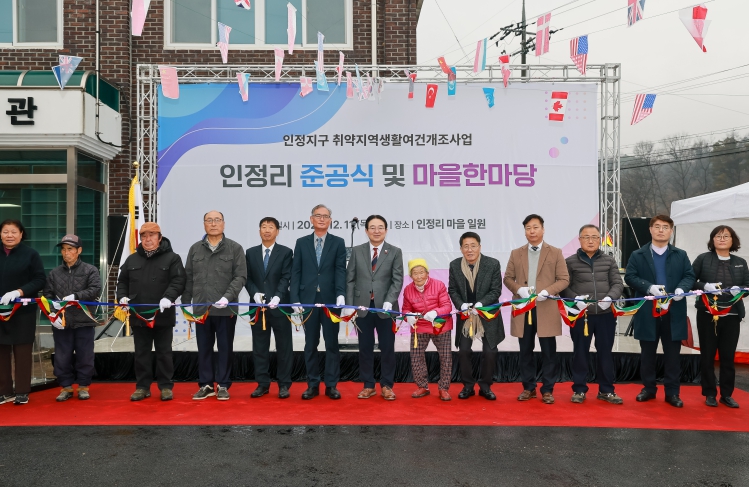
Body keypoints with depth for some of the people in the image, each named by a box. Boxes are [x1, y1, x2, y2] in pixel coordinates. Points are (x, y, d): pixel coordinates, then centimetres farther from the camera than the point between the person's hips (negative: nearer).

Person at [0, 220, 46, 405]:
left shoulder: (31, 254, -1)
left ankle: (22, 392, 11)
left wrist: (18, 292, -18)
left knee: (22, 351, 3)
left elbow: (40, 280, -5)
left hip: (23, 311, -3)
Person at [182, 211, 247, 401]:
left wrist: (227, 297, -18)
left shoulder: (235, 248, 0)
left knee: (225, 348, 5)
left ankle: (223, 386, 16)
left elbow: (240, 276, -6)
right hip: (201, 309, 3)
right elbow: (188, 278, 11)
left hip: (226, 309, -2)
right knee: (204, 348, 10)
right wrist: (186, 303, 7)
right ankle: (206, 385, 21)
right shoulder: (195, 249, 9)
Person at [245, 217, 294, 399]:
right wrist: (255, 293, -11)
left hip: (280, 306, -3)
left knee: (284, 346, 2)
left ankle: (284, 384, 10)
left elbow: (286, 278, -6)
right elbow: (247, 278, 7)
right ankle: (263, 384, 16)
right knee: (259, 347, 7)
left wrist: (277, 297, -20)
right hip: (258, 306, 3)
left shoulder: (285, 252, 2)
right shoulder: (251, 252, 10)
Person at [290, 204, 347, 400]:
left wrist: (341, 294, -18)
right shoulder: (301, 242, 8)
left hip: (330, 300, -1)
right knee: (310, 344, 8)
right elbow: (296, 272, 5)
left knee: (332, 344, 4)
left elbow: (340, 270, -4)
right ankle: (313, 385, 17)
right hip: (308, 300, 1)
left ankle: (331, 385, 13)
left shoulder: (338, 242, 5)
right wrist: (295, 299, -4)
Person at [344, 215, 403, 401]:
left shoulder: (395, 252, 3)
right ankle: (368, 385, 18)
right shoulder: (357, 251, 6)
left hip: (385, 307, -1)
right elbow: (350, 280, 4)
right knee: (365, 348, 7)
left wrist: (389, 302, -16)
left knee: (387, 348, 5)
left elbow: (397, 281, -3)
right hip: (362, 306, 1)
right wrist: (349, 305, -4)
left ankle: (386, 386, 18)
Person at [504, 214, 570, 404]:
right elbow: (508, 278, 10)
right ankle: (528, 387, 20)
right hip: (523, 309, 2)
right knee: (525, 351, 9)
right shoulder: (516, 254, 10)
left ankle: (547, 390, 14)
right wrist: (519, 289, -11)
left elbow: (564, 279, 0)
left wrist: (547, 291, -16)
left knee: (548, 352, 3)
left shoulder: (555, 253, 4)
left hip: (547, 309, -2)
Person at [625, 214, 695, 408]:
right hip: (647, 312, -1)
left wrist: (681, 288, -16)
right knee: (647, 353, 8)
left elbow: (689, 276, 6)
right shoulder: (638, 255, 5)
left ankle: (672, 392, 14)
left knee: (672, 354, 5)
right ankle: (649, 389, 21)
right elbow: (630, 277, -3)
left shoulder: (680, 255, 11)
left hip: (674, 313, 1)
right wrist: (649, 287, -18)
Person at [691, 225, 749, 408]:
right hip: (707, 315, -2)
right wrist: (705, 286, -19)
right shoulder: (703, 259, 0)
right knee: (707, 355, 5)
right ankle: (710, 394, 16)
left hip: (731, 316, 2)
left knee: (728, 356, 6)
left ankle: (727, 394, 19)